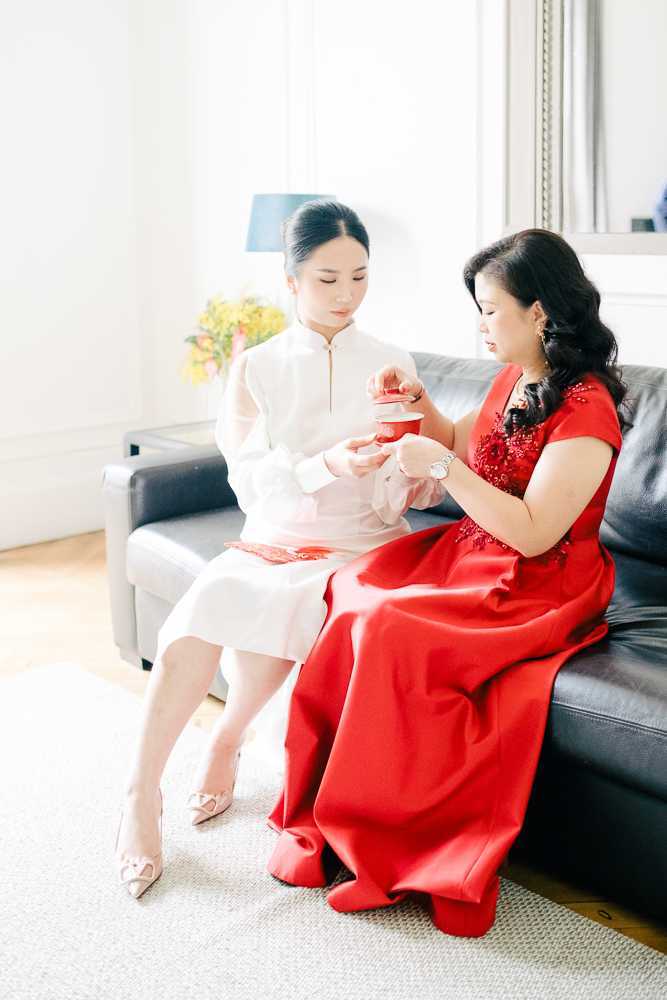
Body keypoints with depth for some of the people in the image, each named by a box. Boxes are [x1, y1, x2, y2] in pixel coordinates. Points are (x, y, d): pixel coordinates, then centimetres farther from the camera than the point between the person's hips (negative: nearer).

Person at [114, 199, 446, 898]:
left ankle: (227, 739, -5)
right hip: (273, 540, 1)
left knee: (280, 603, -33)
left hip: (360, 548, -1)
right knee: (207, 600, -31)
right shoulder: (255, 369, 6)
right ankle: (141, 793, -16)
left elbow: (418, 491, 8)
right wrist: (327, 464, -23)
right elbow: (253, 482, -5)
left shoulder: (393, 366, 8)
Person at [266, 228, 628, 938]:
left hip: (541, 589, -8)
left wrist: (440, 467, -21)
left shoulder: (585, 411, -18)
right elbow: (463, 444, 25)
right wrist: (417, 402, 7)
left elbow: (532, 532, -23)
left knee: (391, 630, -28)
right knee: (354, 591, -16)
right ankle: (332, 811, -11)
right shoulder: (515, 379, 9)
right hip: (471, 556, 9)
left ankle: (385, 836, -9)